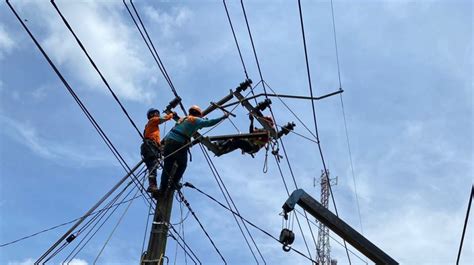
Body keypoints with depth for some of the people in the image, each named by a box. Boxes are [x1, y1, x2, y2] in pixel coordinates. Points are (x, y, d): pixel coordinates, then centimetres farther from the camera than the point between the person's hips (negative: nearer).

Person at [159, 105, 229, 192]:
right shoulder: (195, 120, 4)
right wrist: (223, 117, 6)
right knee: (182, 165, 17)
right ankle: (174, 183, 13)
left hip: (168, 140, 6)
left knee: (167, 167, 11)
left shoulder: (183, 118, 25)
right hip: (179, 144, -6)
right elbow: (209, 123, 1)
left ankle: (162, 188, 11)